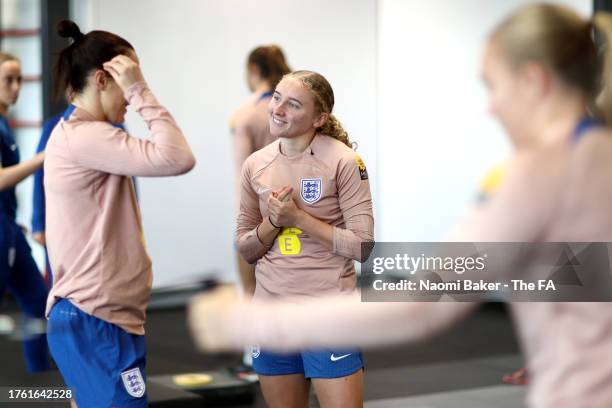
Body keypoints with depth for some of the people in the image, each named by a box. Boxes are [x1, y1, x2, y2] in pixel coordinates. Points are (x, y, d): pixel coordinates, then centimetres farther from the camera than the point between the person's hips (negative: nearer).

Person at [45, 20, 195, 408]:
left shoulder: (79, 135, 17)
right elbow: (177, 158, -24)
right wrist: (141, 90, -18)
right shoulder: (83, 137, -16)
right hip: (96, 323, -11)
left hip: (96, 317, 11)